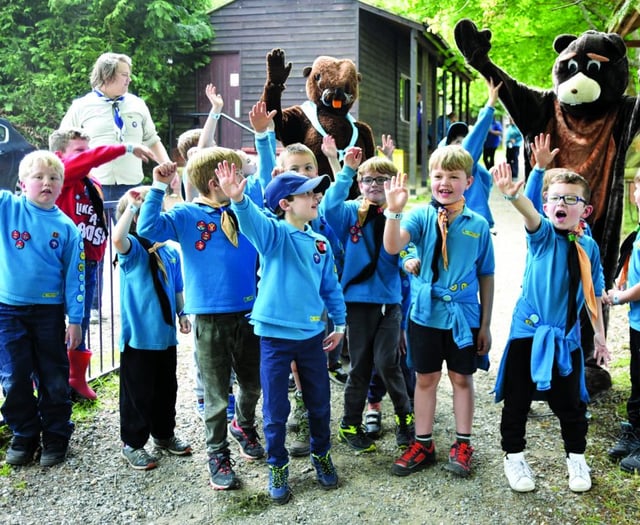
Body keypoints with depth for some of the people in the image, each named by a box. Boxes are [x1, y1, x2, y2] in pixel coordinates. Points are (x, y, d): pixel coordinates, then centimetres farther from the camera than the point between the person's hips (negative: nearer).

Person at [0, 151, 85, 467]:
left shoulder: (66, 227, -3)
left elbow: (74, 276, -1)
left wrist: (75, 319, -4)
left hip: (49, 312, 0)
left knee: (54, 379, 8)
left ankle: (56, 438, 22)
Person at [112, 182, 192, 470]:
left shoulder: (171, 252, 8)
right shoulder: (133, 248, -10)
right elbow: (117, 239, -36)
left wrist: (182, 313, 9)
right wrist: (132, 206, -32)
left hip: (166, 334, 6)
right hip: (138, 335, -6)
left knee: (166, 389, 18)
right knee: (138, 392, 3)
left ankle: (164, 434, 36)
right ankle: (132, 443, 19)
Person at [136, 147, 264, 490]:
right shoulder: (186, 216, -6)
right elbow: (148, 228, -18)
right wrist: (158, 188, -22)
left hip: (248, 312, 5)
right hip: (210, 318, -4)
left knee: (253, 383, 20)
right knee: (217, 394, 6)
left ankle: (244, 426, 49)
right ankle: (218, 455, 24)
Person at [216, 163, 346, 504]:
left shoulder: (320, 243, 5)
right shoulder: (272, 234, -9)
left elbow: (331, 286, 14)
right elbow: (252, 220, -32)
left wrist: (339, 323, 15)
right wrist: (237, 199, -53)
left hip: (312, 335, 4)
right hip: (275, 335, -4)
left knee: (319, 403, 15)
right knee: (275, 409, 7)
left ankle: (321, 456, 37)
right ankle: (277, 466, 26)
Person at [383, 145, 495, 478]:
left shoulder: (478, 225, -3)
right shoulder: (420, 216, -6)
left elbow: (486, 276, 2)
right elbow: (393, 247, -23)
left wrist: (485, 324, 2)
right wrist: (394, 210, -39)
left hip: (464, 315, 0)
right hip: (426, 313, 0)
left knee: (462, 378, 13)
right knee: (425, 379, 12)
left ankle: (462, 444, 28)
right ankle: (423, 444, 26)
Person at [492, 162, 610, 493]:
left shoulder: (589, 247, 2)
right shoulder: (543, 234, -8)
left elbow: (593, 295, 10)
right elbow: (530, 216, -32)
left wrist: (600, 335, 13)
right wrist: (513, 195, -53)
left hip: (566, 337, 2)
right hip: (528, 331, -2)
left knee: (569, 402, 11)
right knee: (517, 400, 7)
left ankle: (576, 458, 33)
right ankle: (514, 456, 26)